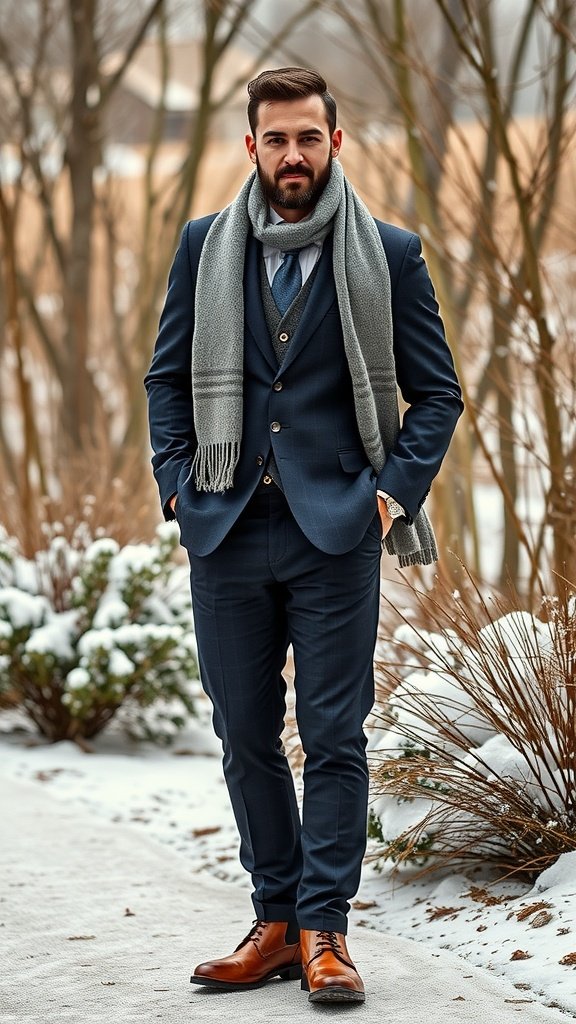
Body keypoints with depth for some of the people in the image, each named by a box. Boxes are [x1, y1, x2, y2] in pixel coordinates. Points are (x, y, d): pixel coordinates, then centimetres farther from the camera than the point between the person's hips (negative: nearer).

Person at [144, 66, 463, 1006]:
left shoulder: (388, 256, 1)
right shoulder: (205, 248, 7)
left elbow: (436, 392, 6)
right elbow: (167, 375, 14)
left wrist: (394, 494, -5)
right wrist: (178, 485, 3)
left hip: (336, 533, -3)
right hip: (227, 531, 3)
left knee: (334, 737, -2)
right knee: (246, 736, 8)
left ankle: (324, 933, 3)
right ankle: (276, 920, 18)